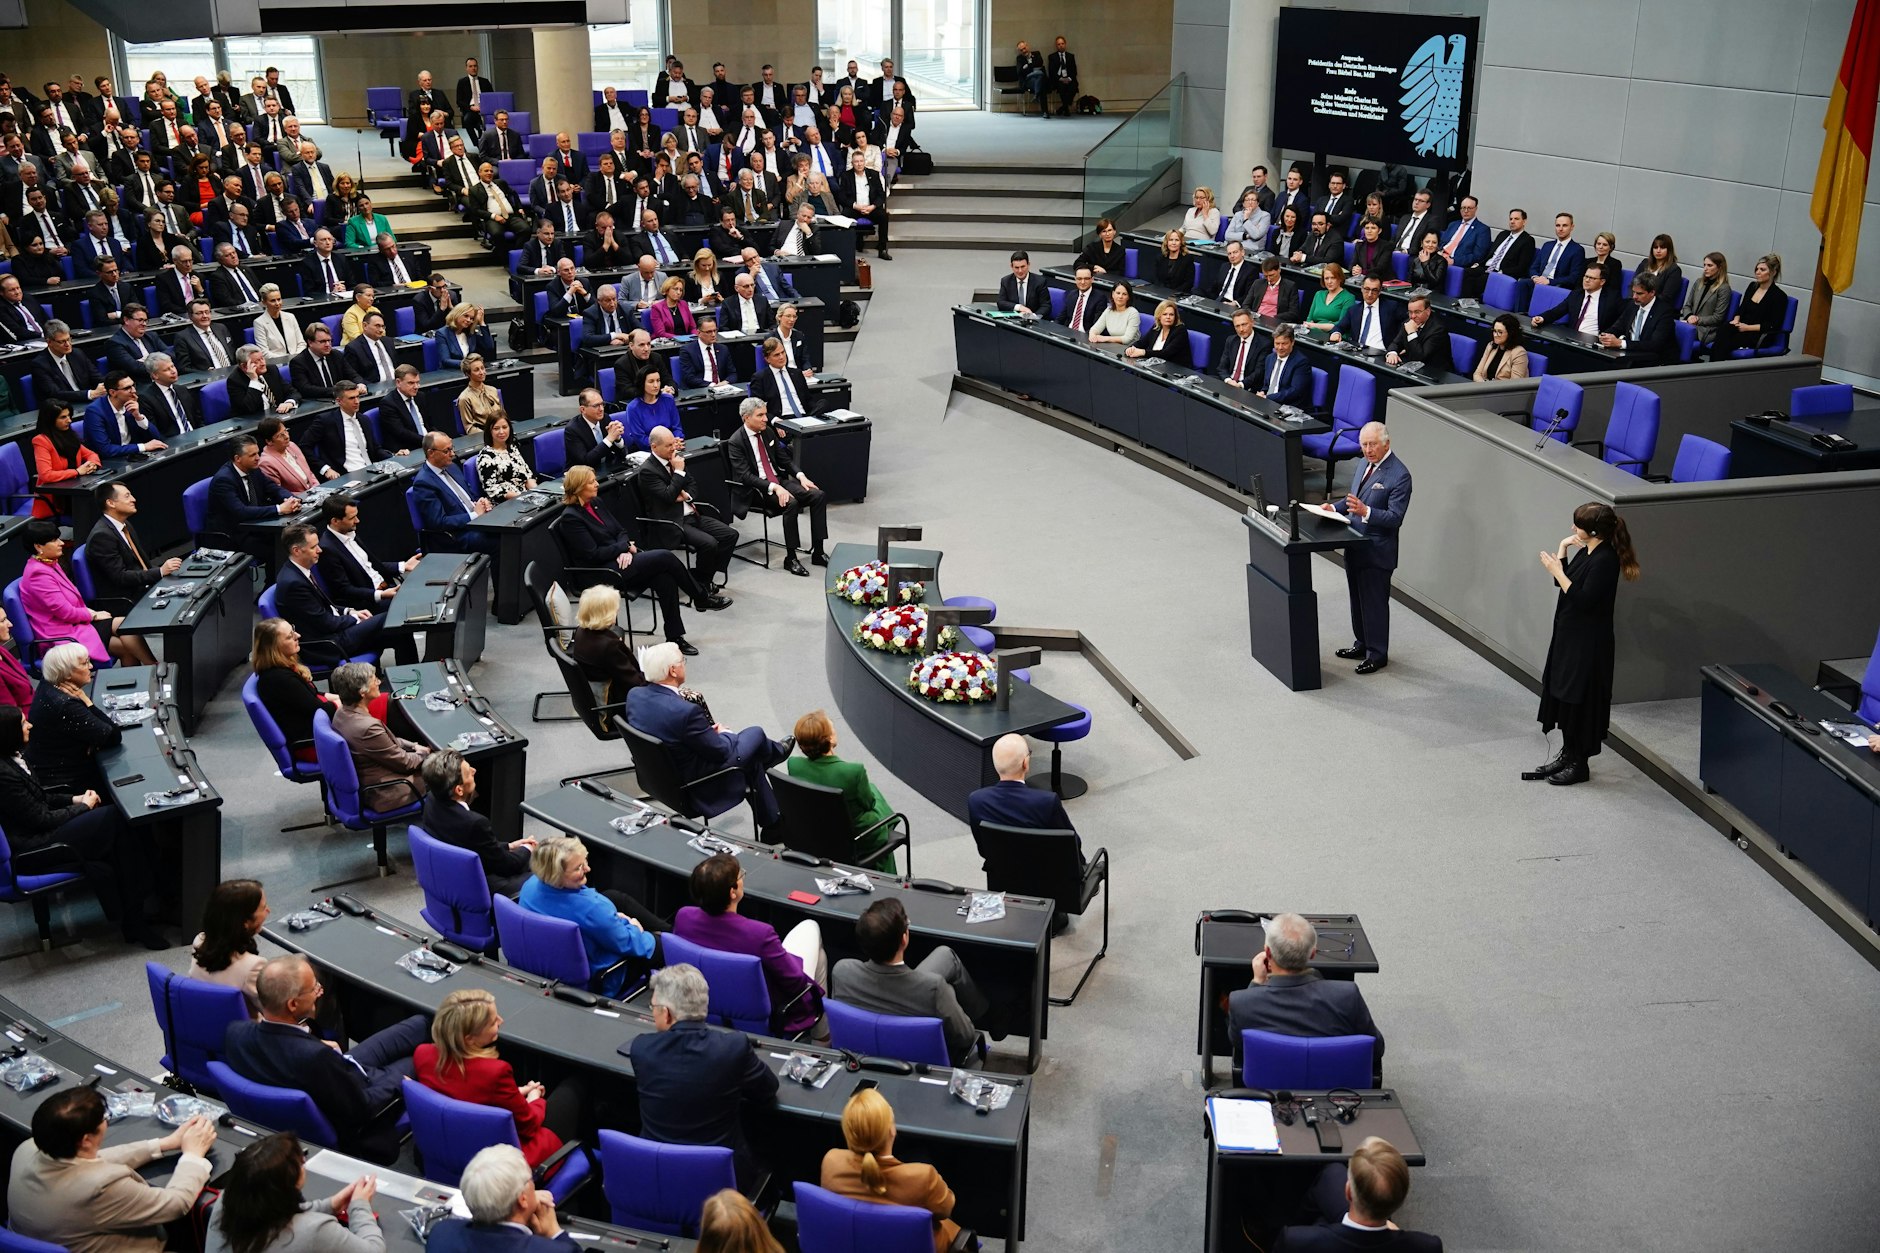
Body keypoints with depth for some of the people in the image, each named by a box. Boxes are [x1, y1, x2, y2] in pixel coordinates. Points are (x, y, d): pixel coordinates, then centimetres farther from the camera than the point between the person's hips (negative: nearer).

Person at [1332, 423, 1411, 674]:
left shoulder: (1399, 475, -19)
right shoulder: (1366, 464, 8)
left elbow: (1395, 517, -22)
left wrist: (1365, 511, -35)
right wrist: (1335, 507, 2)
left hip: (1377, 551, -9)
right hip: (1355, 547, 9)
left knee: (1375, 602, 2)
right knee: (1358, 599, 20)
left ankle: (1377, 654, 15)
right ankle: (1362, 644, 35)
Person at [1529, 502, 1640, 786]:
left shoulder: (1605, 561, -22)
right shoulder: (1586, 552, 6)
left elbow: (1582, 600, -26)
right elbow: (1564, 583, 13)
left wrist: (1556, 570, -20)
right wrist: (1562, 550, 3)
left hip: (1587, 643, -9)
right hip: (1568, 635, 9)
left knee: (1579, 701, 2)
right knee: (1562, 695, 16)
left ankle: (1579, 764, 15)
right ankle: (1567, 755, 29)